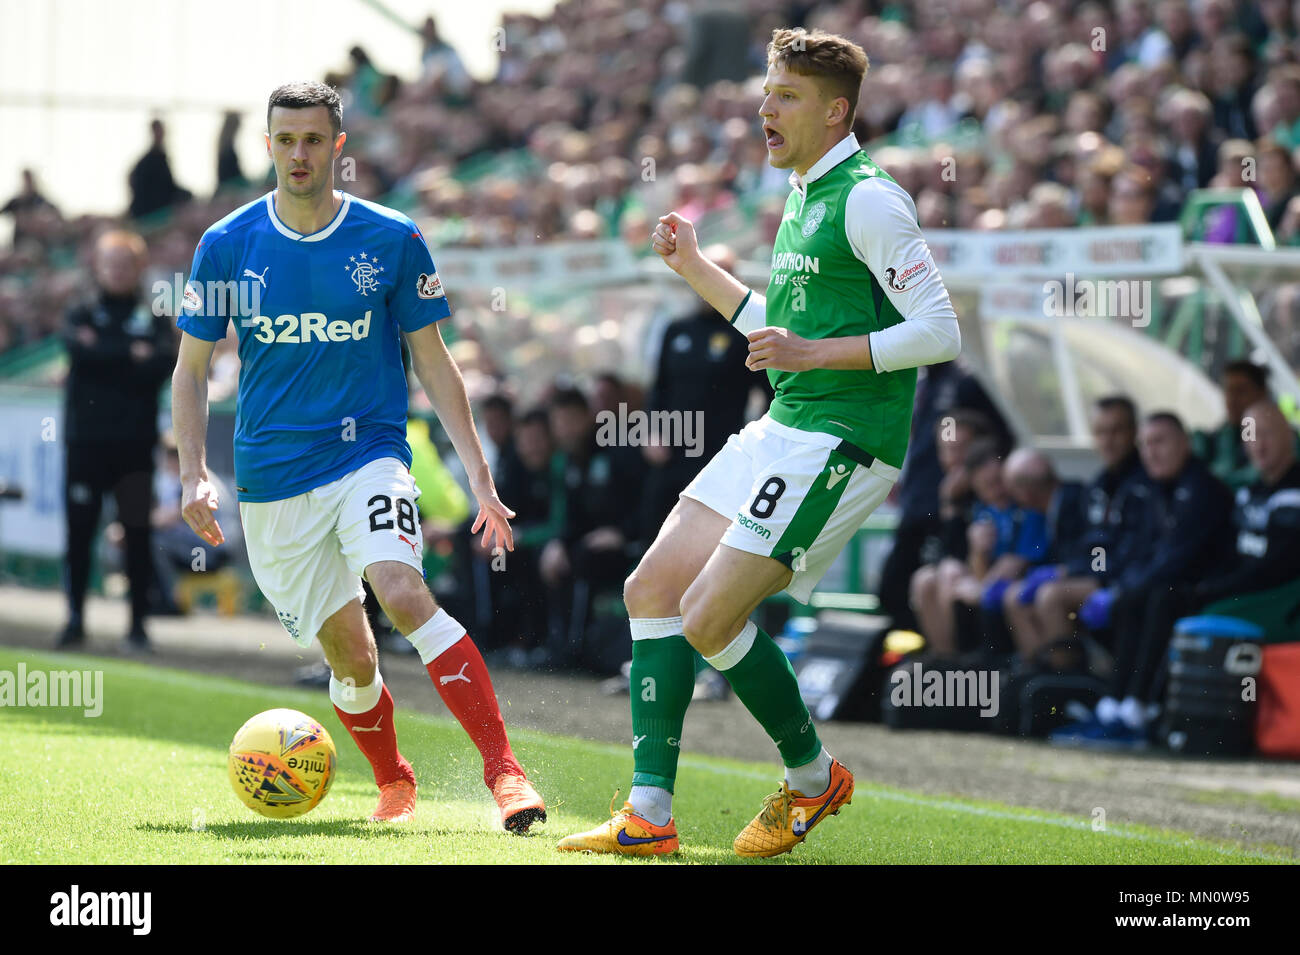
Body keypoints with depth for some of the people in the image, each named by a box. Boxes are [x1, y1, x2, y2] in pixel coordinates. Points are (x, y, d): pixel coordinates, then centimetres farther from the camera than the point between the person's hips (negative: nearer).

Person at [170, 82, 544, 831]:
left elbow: (433, 360, 5)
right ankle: (394, 784, 31)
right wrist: (194, 474, -4)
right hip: (273, 479, 2)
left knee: (402, 593, -28)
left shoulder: (392, 240, -1)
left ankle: (505, 770, -30)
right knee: (349, 656, 4)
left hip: (369, 453, -2)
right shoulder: (227, 246, 1)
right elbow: (192, 368, 8)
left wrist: (479, 474, 0)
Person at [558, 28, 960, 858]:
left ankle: (815, 778, 9)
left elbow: (940, 332, -18)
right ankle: (649, 815, 5)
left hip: (841, 442, -10)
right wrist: (695, 267, 23)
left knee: (710, 620, -13)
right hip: (784, 430, 10)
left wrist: (815, 353, -22)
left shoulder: (868, 199, -12)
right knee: (653, 588, 4)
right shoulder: (804, 199, 18)